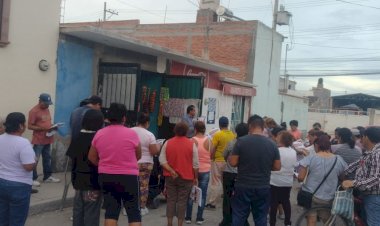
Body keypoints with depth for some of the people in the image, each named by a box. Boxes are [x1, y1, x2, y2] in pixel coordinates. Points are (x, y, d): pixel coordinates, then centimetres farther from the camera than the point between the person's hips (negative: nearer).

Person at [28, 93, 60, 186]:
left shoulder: (47, 109, 12)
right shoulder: (34, 111, -12)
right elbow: (29, 126, -15)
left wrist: (52, 127, 1)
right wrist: (43, 128, -24)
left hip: (47, 139, 8)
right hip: (38, 140, -8)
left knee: (47, 158, 15)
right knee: (35, 159, -1)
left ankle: (47, 176, 24)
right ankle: (33, 178, 6)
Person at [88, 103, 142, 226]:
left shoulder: (99, 134, -1)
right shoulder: (131, 133, -12)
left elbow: (91, 157, 7)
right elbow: (138, 156, 2)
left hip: (105, 176, 4)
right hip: (128, 176, -4)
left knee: (111, 210, 10)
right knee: (133, 211, 6)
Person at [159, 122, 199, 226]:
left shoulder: (168, 143, -1)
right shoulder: (191, 144, -7)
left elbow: (162, 160, -5)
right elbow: (195, 164, -5)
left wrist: (171, 171, -7)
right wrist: (195, 177, 4)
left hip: (170, 177, 2)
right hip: (186, 177, -2)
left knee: (171, 200, 10)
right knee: (182, 201, 5)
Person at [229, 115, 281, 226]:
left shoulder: (241, 141, -9)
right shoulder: (272, 144, -2)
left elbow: (233, 163, -8)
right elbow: (277, 167, 3)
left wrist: (229, 157, 13)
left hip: (243, 186, -2)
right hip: (263, 188, 2)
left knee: (238, 217, 8)